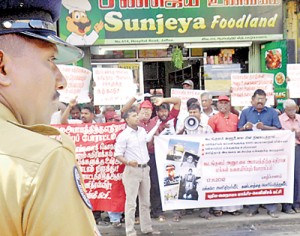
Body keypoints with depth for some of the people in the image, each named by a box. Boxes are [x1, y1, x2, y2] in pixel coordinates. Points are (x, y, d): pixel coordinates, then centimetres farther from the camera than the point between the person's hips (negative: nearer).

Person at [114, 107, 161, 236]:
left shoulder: (142, 130, 9)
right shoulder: (123, 135, -12)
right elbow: (118, 154, -12)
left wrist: (156, 126, 37)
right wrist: (128, 162, -29)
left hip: (145, 169, 7)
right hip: (132, 170, -7)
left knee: (145, 201, 15)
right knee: (131, 202, -6)